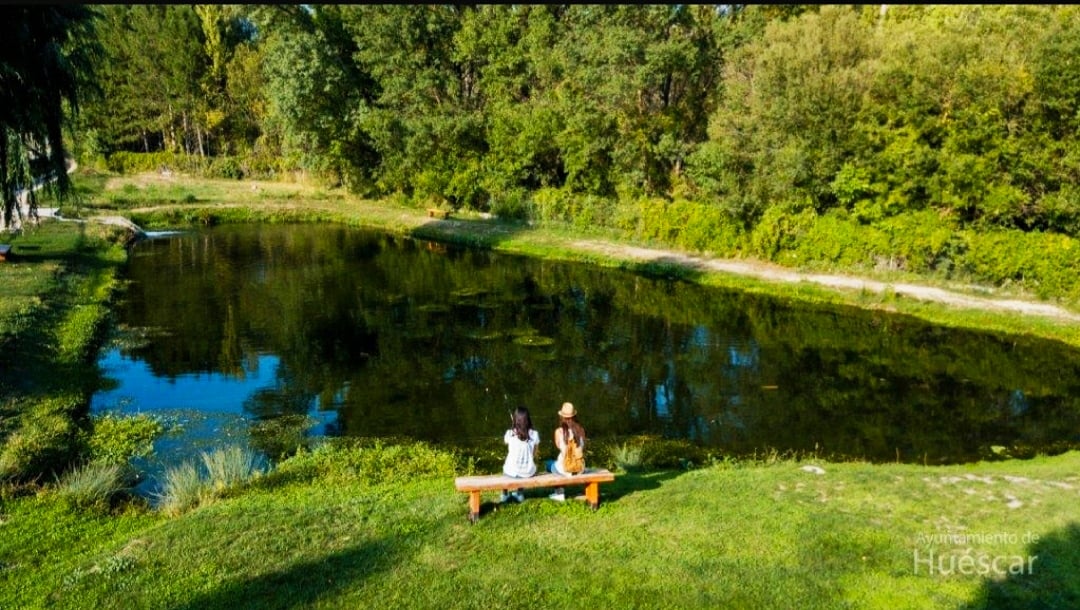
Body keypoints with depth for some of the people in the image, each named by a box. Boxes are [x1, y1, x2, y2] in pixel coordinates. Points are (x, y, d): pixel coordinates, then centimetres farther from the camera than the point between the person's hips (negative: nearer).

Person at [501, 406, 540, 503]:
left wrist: (513, 422, 11)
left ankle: (505, 494, 49)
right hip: (529, 472, 1)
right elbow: (534, 455, 0)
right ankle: (520, 494, 48)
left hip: (512, 472, -1)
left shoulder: (510, 434, -15)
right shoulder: (534, 434, -11)